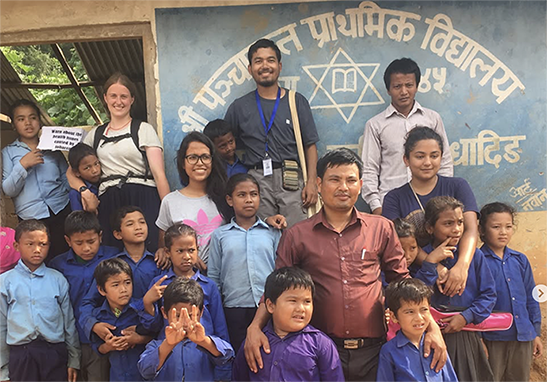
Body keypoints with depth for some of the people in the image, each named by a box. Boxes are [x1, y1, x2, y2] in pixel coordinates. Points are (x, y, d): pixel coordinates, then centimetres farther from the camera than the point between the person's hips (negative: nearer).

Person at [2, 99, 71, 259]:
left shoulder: (53, 148, 12)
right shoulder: (9, 152, 9)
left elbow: (67, 178, 13)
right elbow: (8, 190, 0)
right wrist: (22, 165, -13)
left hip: (61, 212, 1)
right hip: (31, 218, -1)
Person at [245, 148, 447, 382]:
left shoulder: (382, 229, 5)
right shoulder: (296, 236, 1)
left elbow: (402, 282, 9)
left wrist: (432, 327, 1)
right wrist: (255, 327, -12)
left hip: (372, 351, 1)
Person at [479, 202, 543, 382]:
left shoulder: (520, 260, 5)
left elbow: (531, 298, 11)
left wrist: (536, 333, 12)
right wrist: (477, 337, -11)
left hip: (523, 337, 5)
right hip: (492, 339, -5)